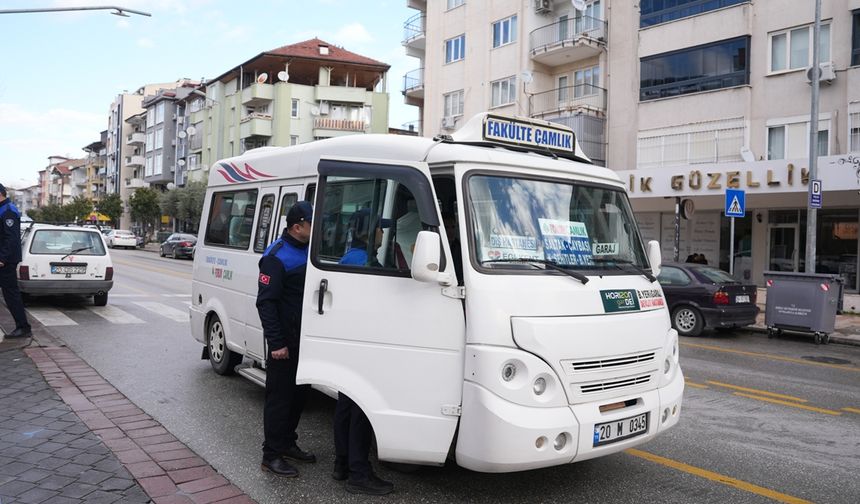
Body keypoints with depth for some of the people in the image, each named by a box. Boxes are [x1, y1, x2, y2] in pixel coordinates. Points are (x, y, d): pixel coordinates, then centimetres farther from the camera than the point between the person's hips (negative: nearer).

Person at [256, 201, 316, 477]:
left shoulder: (309, 250, 11)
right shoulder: (276, 257, -14)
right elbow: (265, 302, -16)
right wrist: (276, 342, -20)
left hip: (306, 339, 8)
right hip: (285, 342, -8)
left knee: (299, 394, 16)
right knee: (279, 397, 0)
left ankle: (287, 444, 31)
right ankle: (271, 455, 10)